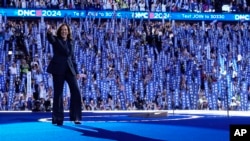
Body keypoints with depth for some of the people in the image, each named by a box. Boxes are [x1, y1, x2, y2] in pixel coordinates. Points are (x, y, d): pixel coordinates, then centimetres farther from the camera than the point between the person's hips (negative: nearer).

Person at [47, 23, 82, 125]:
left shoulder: (70, 42, 14)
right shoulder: (56, 40, 1)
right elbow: (50, 39, -24)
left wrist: (76, 72, 13)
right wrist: (49, 33, -48)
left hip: (69, 69, 4)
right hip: (58, 69, -4)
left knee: (76, 92, -4)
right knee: (58, 93, -1)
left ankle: (75, 117, 5)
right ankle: (58, 118, 5)